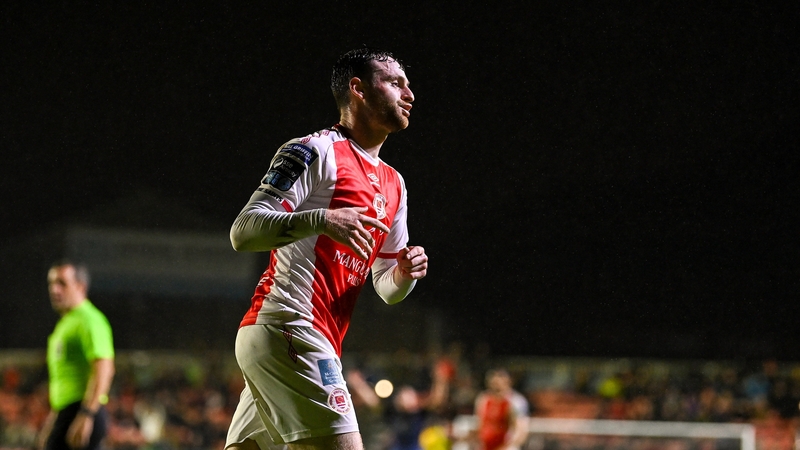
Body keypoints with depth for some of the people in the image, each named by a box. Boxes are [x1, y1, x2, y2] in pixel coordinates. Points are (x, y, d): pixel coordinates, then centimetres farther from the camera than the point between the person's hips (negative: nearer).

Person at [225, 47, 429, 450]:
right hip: (288, 329, -9)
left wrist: (404, 272, 0)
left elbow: (386, 288, 24)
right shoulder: (316, 151, -4)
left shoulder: (393, 185, 22)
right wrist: (321, 220, -27)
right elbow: (243, 232, -12)